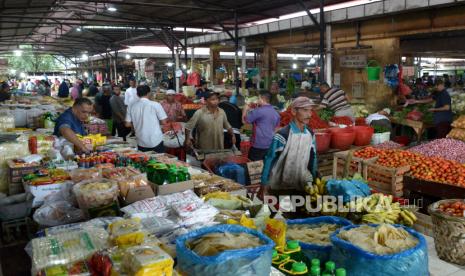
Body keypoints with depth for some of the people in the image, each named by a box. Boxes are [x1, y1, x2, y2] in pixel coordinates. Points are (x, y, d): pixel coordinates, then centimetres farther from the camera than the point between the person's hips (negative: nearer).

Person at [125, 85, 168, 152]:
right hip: (156, 141, -3)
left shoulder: (131, 107, 0)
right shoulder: (155, 105, -9)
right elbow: (163, 122, -7)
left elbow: (127, 124, 4)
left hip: (141, 143, 3)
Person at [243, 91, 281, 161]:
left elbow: (245, 120, -6)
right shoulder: (276, 113, 11)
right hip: (271, 145, 7)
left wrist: (245, 109, 11)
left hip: (258, 145, -7)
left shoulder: (258, 111, -13)